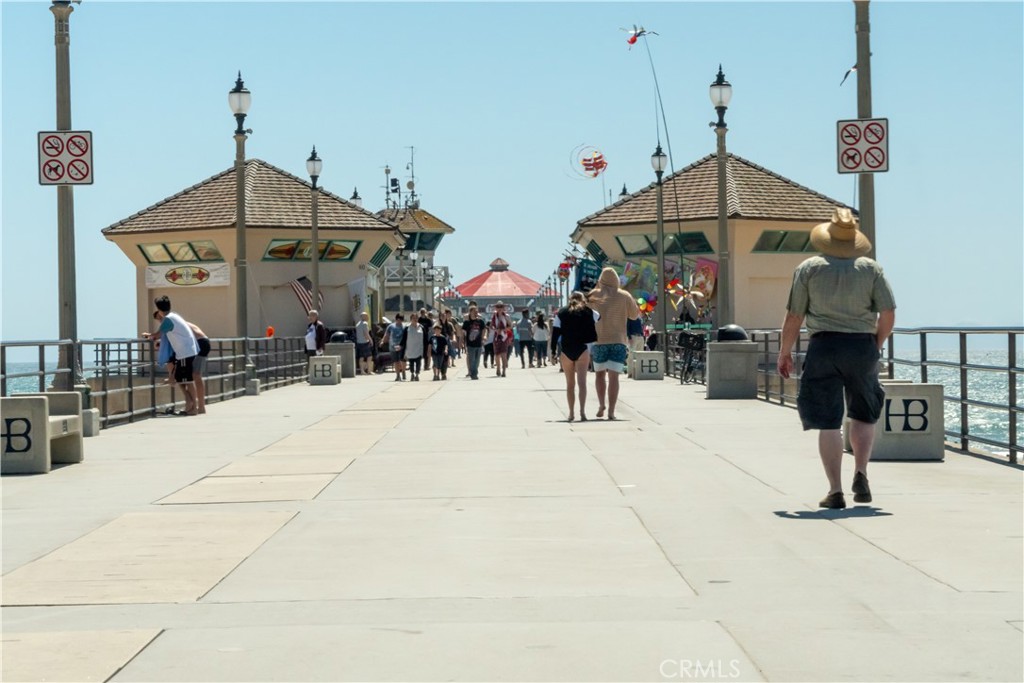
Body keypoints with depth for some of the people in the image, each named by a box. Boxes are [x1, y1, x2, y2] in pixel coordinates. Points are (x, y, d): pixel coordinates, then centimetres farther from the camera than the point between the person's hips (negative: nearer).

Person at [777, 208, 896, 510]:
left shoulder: (809, 268, 1)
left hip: (824, 346, -1)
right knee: (863, 416, 19)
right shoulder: (871, 268, 4)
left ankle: (835, 490, -1)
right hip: (863, 347, 2)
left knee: (827, 422, 1)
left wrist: (784, 353, 9)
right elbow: (888, 314, 0)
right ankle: (861, 474, 3)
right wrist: (877, 345, 14)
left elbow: (793, 317, -1)